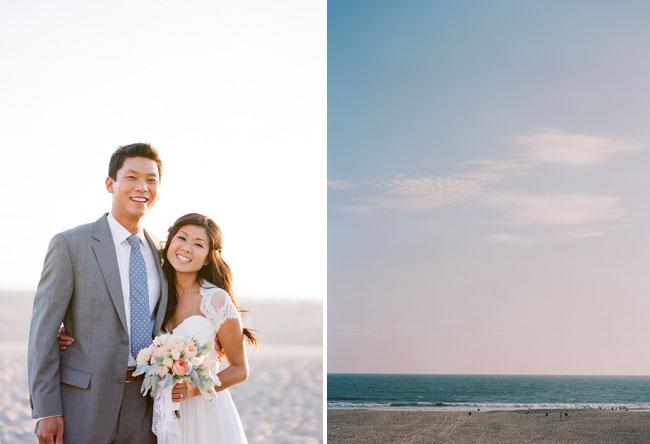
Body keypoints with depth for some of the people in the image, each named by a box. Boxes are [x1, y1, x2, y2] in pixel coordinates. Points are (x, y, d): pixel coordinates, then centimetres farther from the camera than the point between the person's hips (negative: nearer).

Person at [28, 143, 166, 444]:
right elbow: (43, 330, -7)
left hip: (144, 405, 4)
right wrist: (45, 411, -12)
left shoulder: (161, 253, 11)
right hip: (85, 400, -4)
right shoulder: (69, 245, -4)